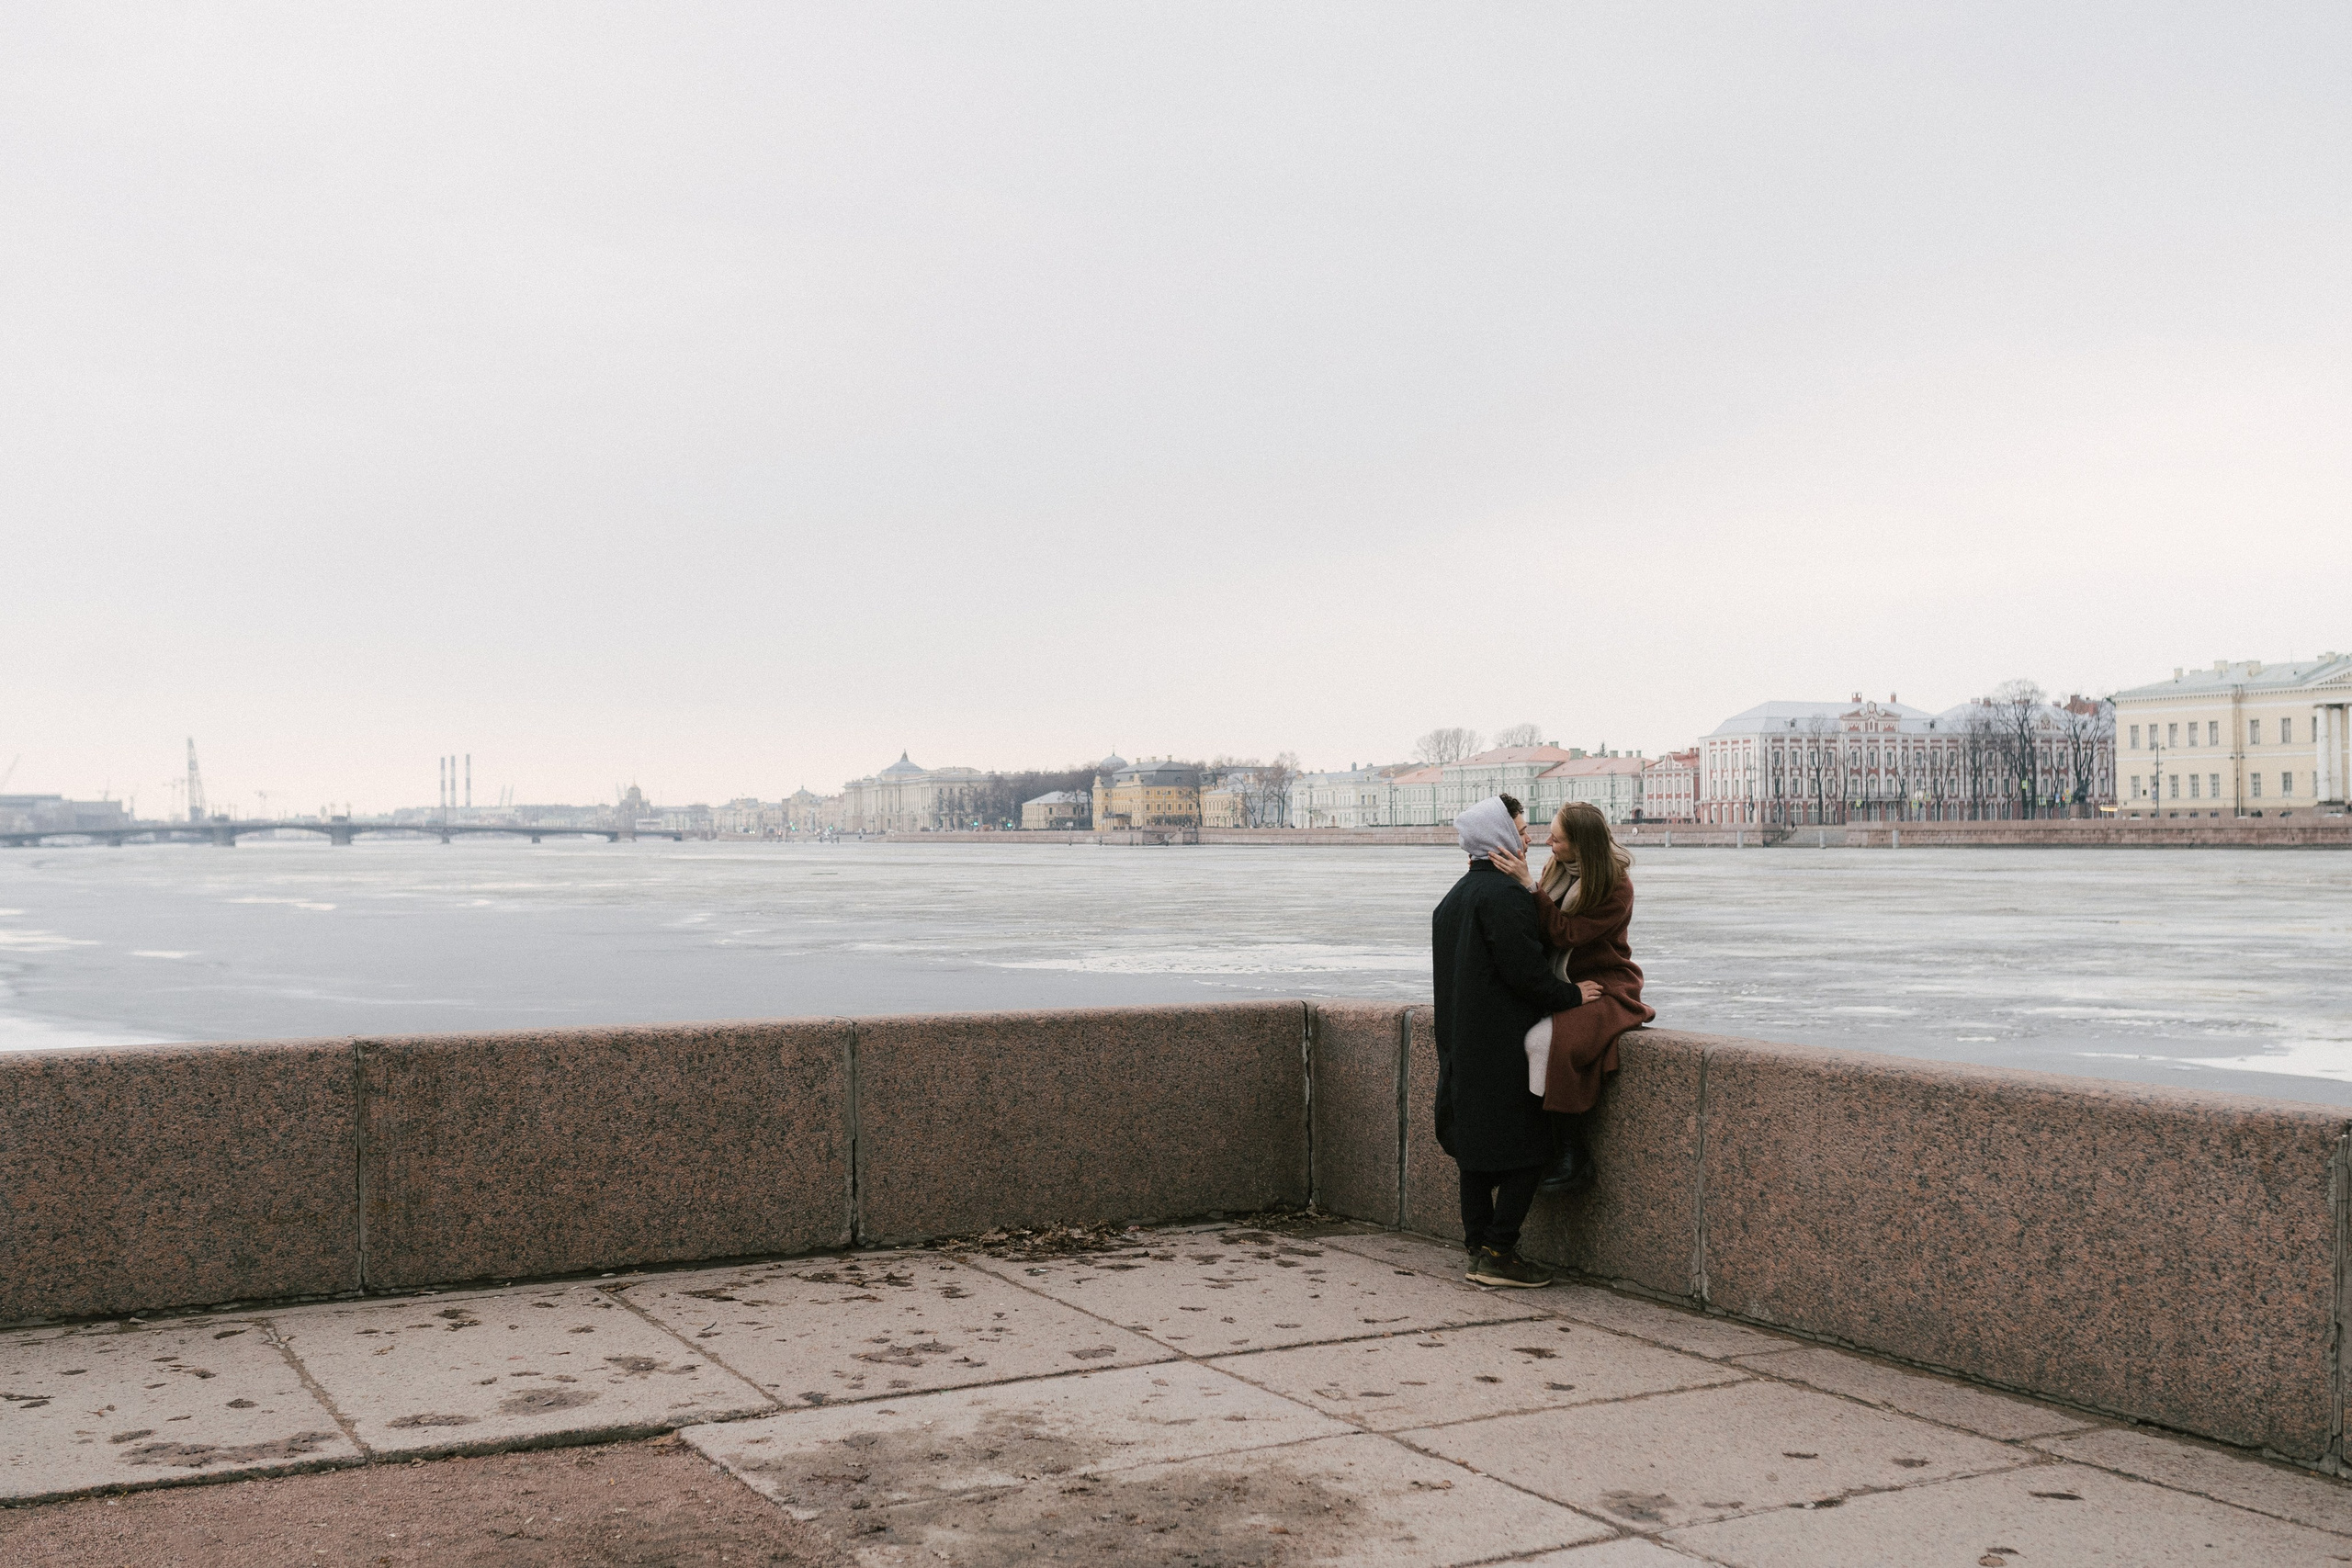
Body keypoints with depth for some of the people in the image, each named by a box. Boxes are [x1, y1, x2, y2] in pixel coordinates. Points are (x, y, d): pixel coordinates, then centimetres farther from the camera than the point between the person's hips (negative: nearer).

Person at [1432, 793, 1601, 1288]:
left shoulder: (1455, 897, 15)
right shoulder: (1504, 894, -16)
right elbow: (1525, 972, -20)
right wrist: (1572, 995, -6)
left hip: (1463, 1042, 10)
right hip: (1504, 1047, -10)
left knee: (1477, 1150, 12)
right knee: (1526, 1150, -2)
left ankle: (1480, 1250, 16)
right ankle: (1498, 1253, -3)